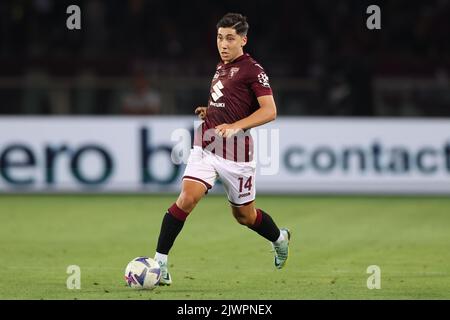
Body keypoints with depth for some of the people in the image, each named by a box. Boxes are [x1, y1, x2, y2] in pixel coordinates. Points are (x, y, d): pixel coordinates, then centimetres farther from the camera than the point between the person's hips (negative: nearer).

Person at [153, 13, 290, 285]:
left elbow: (269, 111, -16)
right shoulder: (221, 68, 15)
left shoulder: (252, 70, -9)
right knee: (187, 199, -15)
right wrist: (209, 112, 11)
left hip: (236, 154, -5)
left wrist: (235, 126, -27)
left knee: (244, 214, 11)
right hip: (205, 147, 5)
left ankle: (280, 239, 43)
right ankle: (160, 263, -18)